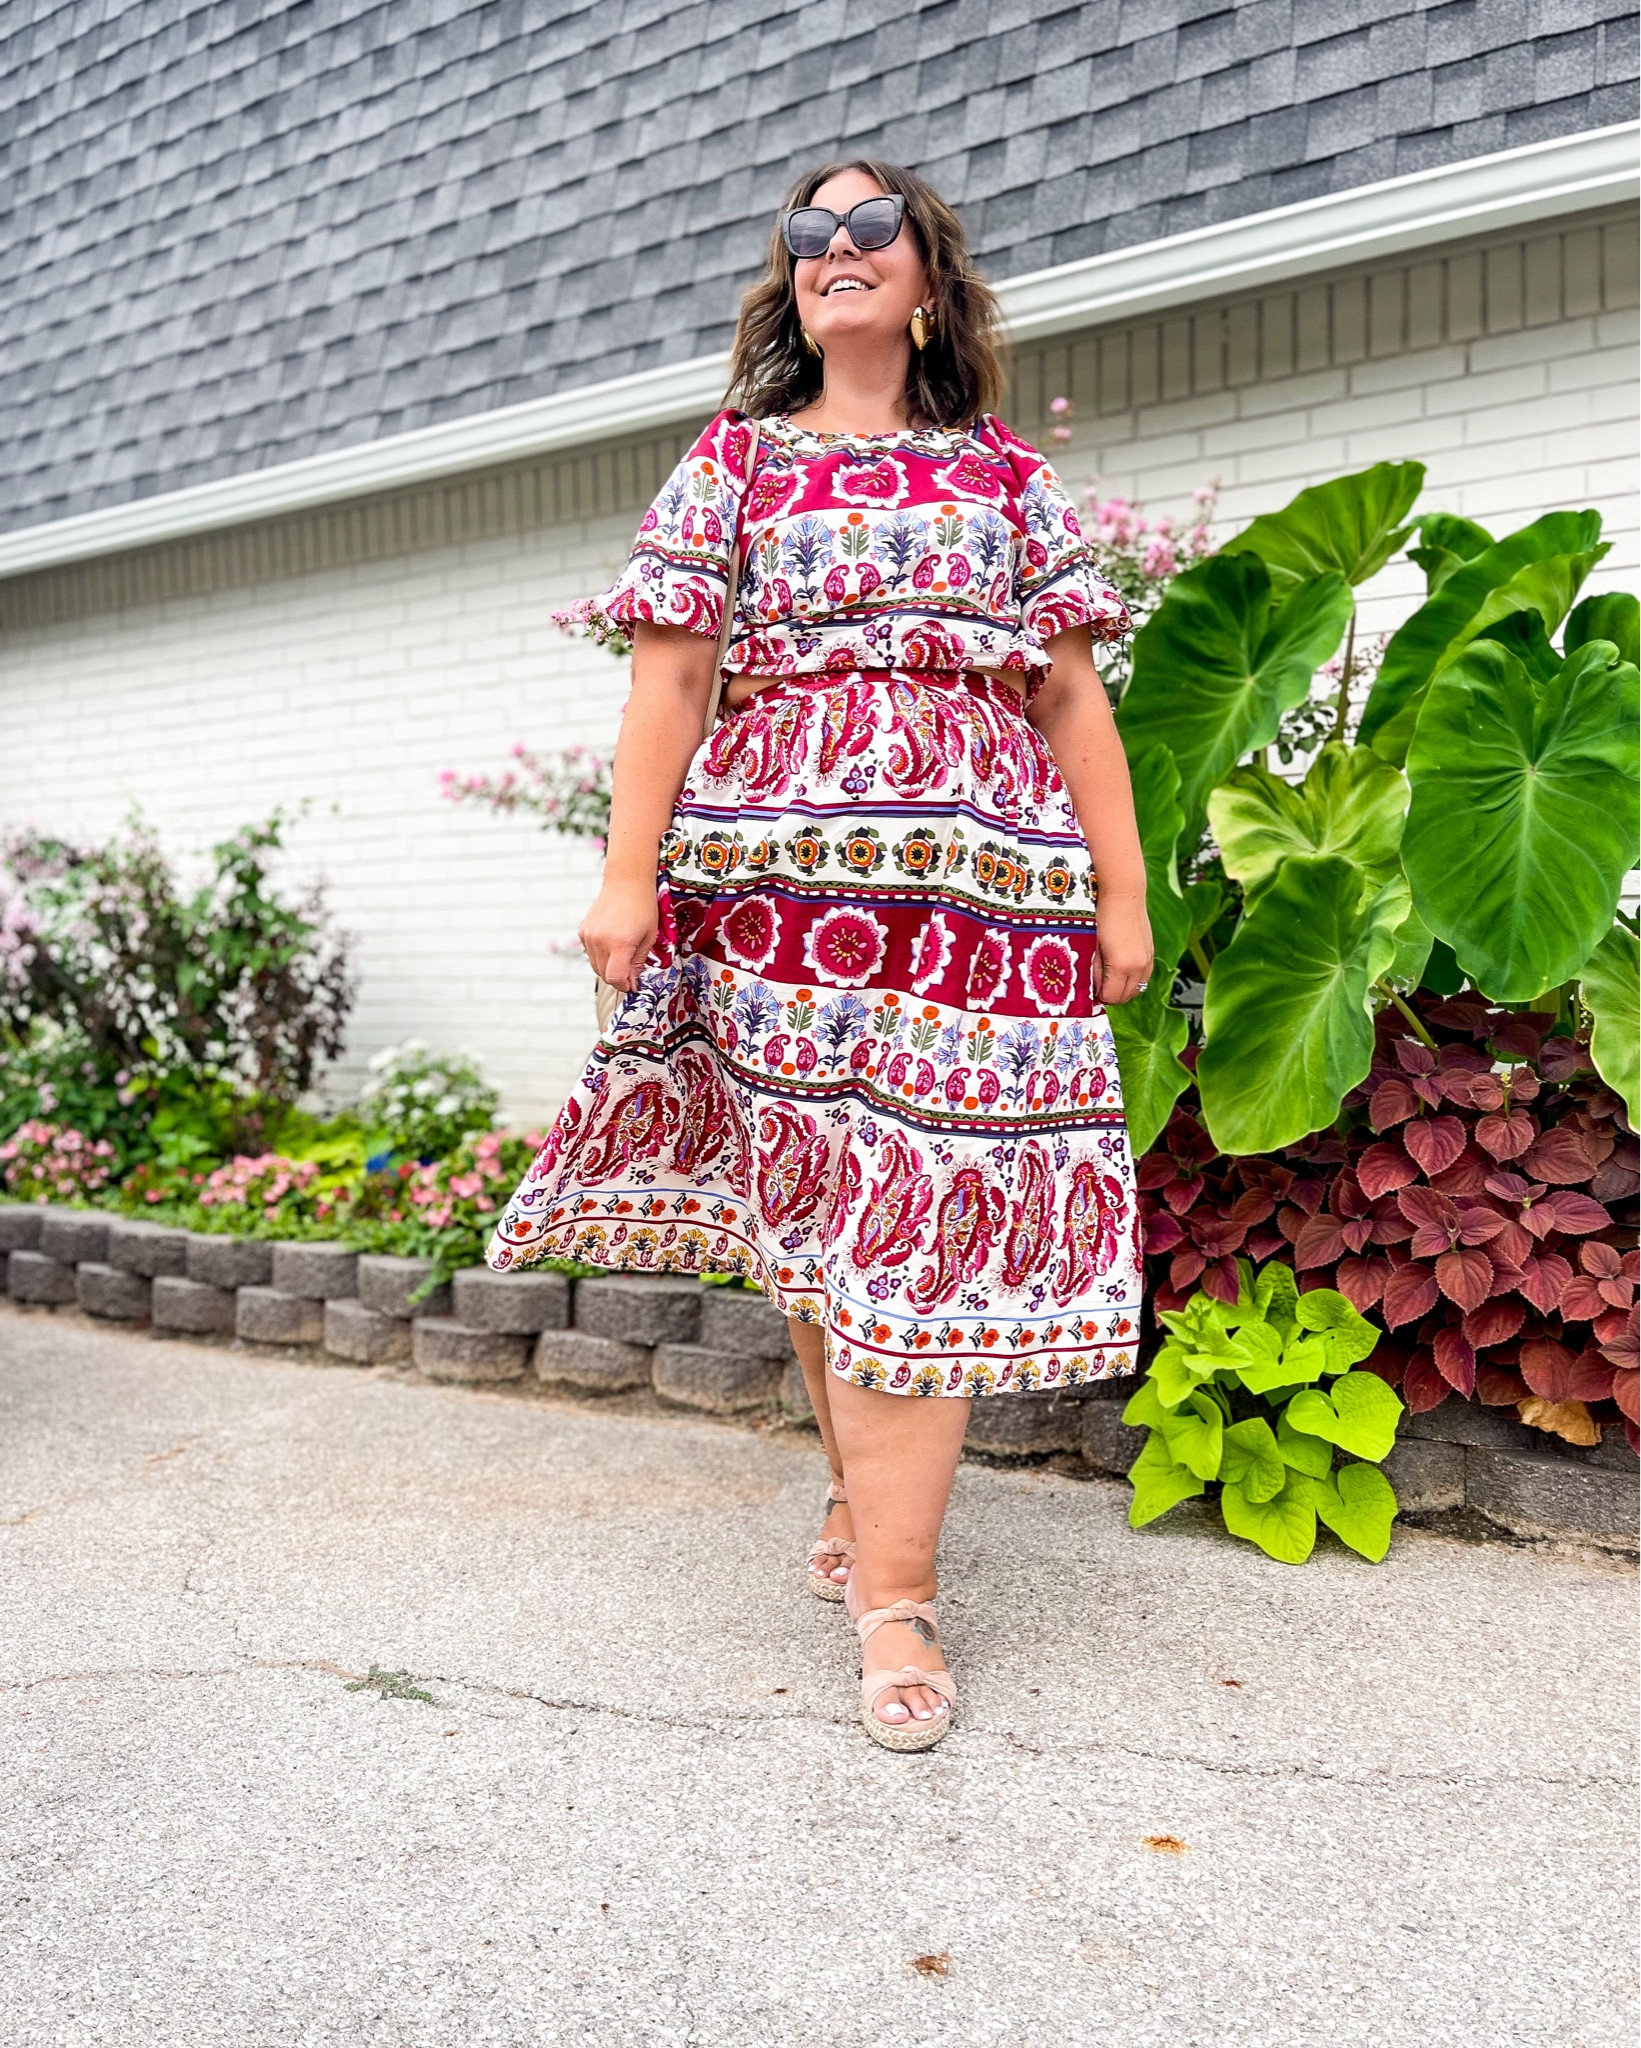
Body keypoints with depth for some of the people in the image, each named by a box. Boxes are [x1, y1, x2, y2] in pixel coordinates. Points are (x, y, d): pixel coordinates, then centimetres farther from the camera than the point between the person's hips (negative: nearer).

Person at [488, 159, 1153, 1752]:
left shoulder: (1008, 477, 17)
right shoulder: (737, 460, 14)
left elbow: (1072, 697, 12)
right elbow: (670, 675, 5)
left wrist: (1123, 893, 6)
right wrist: (629, 872, -5)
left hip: (978, 866, 0)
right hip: (784, 862, 0)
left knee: (925, 1199, -7)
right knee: (808, 1189, 4)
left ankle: (891, 1586, -1)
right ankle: (869, 1496, 24)